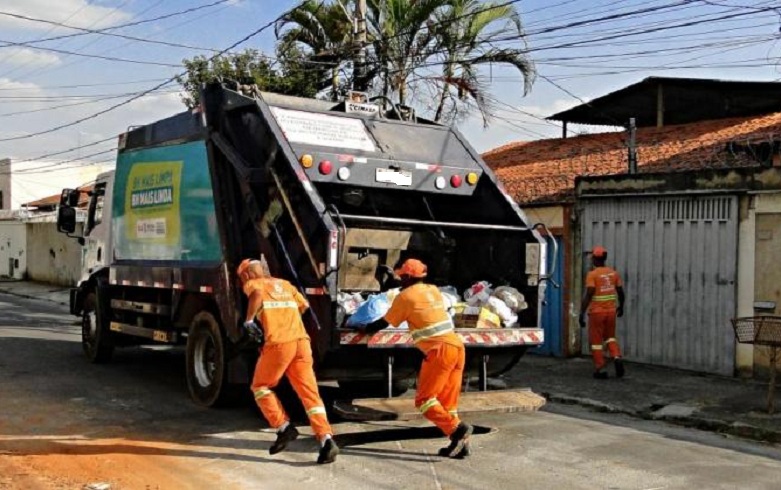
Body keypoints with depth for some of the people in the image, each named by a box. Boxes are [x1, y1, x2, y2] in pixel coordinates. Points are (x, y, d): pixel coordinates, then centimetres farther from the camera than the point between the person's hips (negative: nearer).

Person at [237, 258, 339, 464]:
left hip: (278, 343, -5)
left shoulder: (252, 283, 10)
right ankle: (327, 439, -12)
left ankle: (284, 428, 5)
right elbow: (304, 305, 26)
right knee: (310, 393, 1)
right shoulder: (284, 284, 26)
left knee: (260, 387, 16)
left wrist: (249, 319, -6)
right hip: (302, 341, 5)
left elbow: (257, 293, -14)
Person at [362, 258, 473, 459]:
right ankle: (461, 443, 8)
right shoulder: (434, 290, 17)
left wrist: (365, 329, 25)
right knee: (447, 402, 13)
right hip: (457, 346, 7)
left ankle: (457, 429, -20)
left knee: (424, 399, -4)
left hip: (440, 350, -7)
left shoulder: (405, 296, -1)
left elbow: (385, 322, 9)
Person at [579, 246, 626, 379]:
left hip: (597, 312, -5)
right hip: (611, 310, 5)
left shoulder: (592, 274, -12)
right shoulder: (613, 273, 4)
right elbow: (620, 292, 10)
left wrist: (582, 313, -15)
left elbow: (588, 295, -19)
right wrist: (621, 306, 27)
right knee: (610, 337, 22)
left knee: (596, 341, 7)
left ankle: (600, 369, 8)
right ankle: (617, 357, -1)